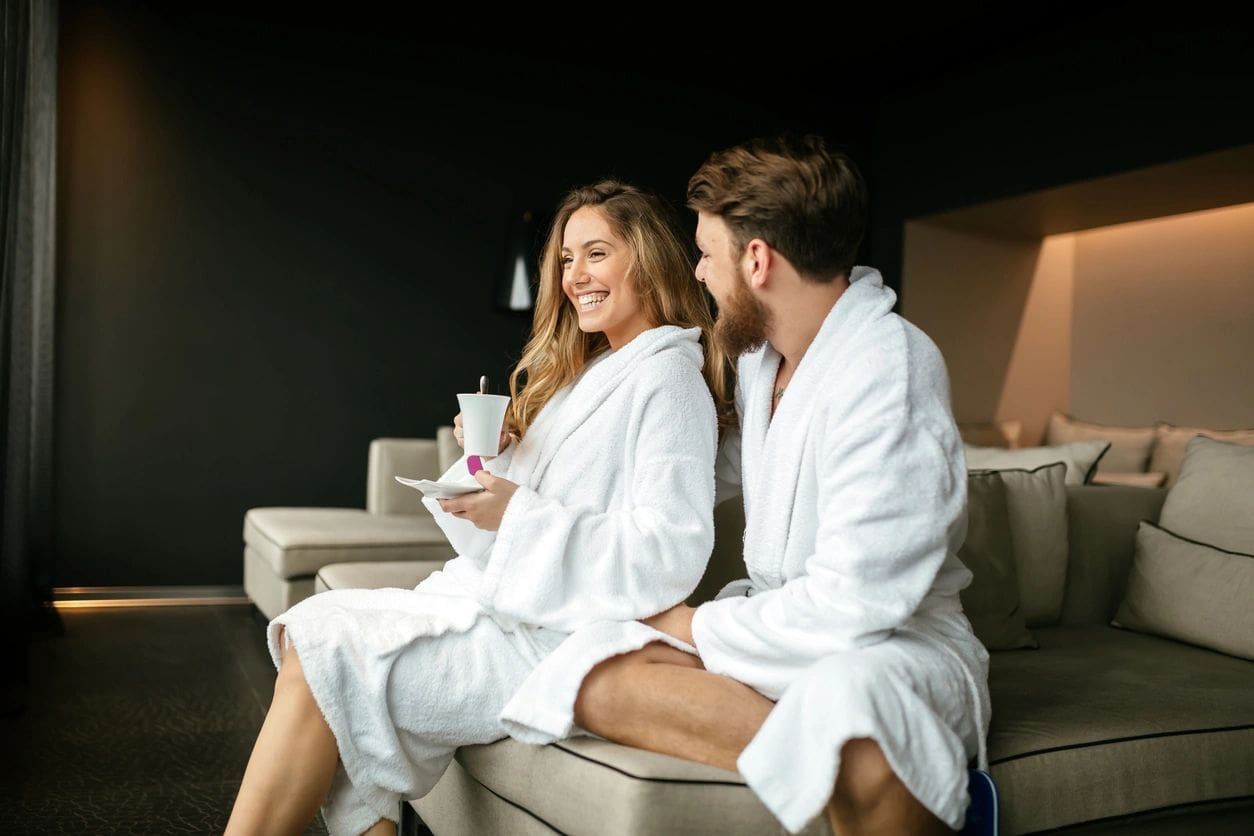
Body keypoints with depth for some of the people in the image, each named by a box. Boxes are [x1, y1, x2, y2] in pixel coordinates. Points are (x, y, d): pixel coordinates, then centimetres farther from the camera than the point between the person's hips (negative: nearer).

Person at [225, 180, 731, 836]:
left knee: (324, 651, -15)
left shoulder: (667, 378, -10)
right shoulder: (580, 373, 18)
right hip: (503, 601, 9)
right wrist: (486, 458, 1)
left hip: (559, 638, -9)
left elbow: (673, 556, -20)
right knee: (316, 624, -7)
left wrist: (519, 515, -20)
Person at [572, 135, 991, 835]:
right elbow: (721, 469, 29)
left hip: (897, 642, -8)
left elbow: (848, 607, -23)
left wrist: (696, 627, -9)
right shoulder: (761, 356, 8)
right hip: (782, 625, 9)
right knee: (595, 680, -19)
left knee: (846, 700, -44)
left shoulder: (888, 367, -19)